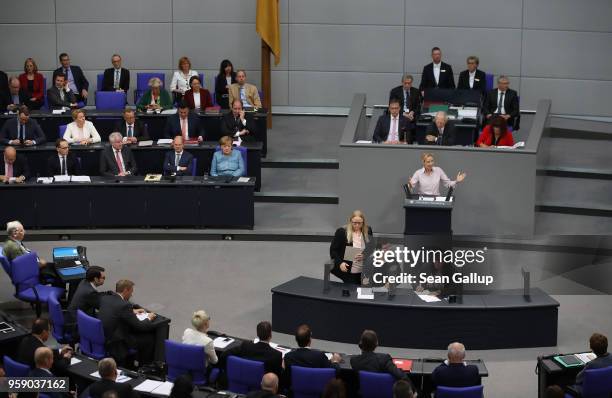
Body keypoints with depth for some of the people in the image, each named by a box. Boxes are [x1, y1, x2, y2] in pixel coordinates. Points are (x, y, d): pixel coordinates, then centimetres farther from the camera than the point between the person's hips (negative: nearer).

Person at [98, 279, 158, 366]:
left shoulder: (104, 298, 1)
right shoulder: (124, 305, -22)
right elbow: (138, 326, -15)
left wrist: (132, 311, 18)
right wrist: (148, 319, 4)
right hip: (114, 346, -9)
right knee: (149, 337, 2)